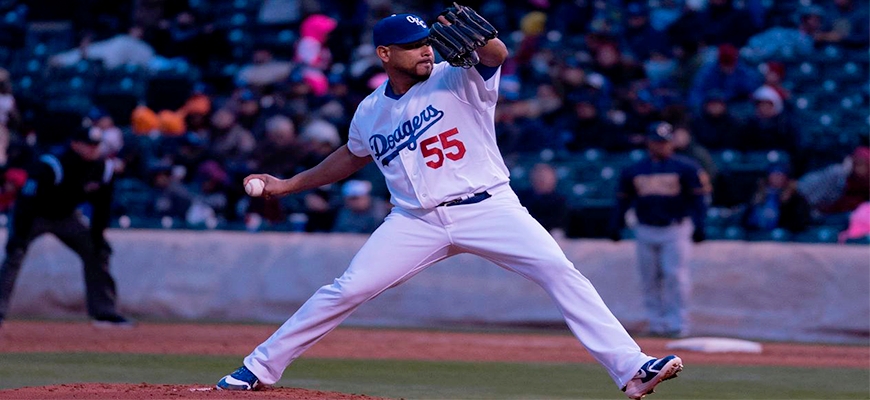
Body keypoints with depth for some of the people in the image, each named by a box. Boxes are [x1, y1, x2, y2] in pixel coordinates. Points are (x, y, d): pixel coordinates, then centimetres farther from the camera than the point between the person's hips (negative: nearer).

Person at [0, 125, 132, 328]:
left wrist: (97, 236, -5)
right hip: (35, 215, -6)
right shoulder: (49, 167, -33)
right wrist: (19, 235, -37)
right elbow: (27, 202, -33)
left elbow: (101, 205, -1)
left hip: (66, 216, 6)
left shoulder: (103, 169, -14)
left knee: (97, 253, 0)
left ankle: (105, 312, 8)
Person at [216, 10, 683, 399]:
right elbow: (353, 156, 30)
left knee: (560, 272, -20)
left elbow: (496, 55, -26)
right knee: (345, 291, -5)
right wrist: (288, 185, 29)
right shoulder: (371, 111, 9)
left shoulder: (457, 79, -4)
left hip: (487, 206, -3)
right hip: (416, 221, 3)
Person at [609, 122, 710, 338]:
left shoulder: (686, 168, -1)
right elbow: (623, 199, 14)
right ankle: (657, 322, 10)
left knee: (675, 275, -10)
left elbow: (698, 198, -4)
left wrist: (698, 225, -15)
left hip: (676, 230, -4)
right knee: (650, 279, 4)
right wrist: (615, 225, 4)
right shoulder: (634, 170, 10)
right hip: (646, 231, 4)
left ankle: (676, 321, -6)